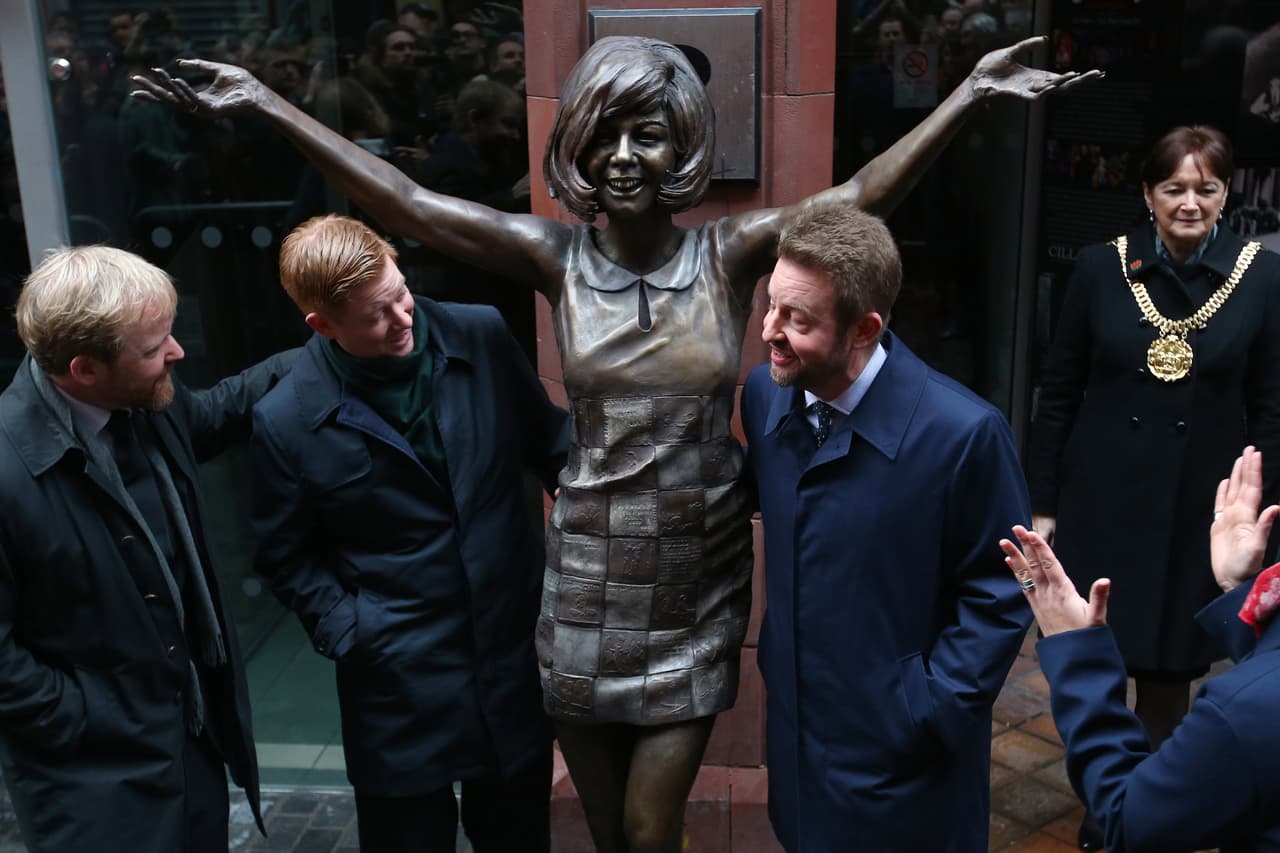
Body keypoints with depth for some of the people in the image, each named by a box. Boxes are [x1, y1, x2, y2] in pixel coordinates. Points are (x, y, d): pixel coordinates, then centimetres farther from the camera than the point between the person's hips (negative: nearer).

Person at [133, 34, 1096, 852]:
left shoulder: (730, 252, -5)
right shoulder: (557, 256, -6)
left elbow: (864, 193, -9)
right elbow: (405, 202, -9)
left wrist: (974, 90, -15)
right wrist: (263, 103, -12)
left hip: (699, 581, -1)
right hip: (588, 580, 1)